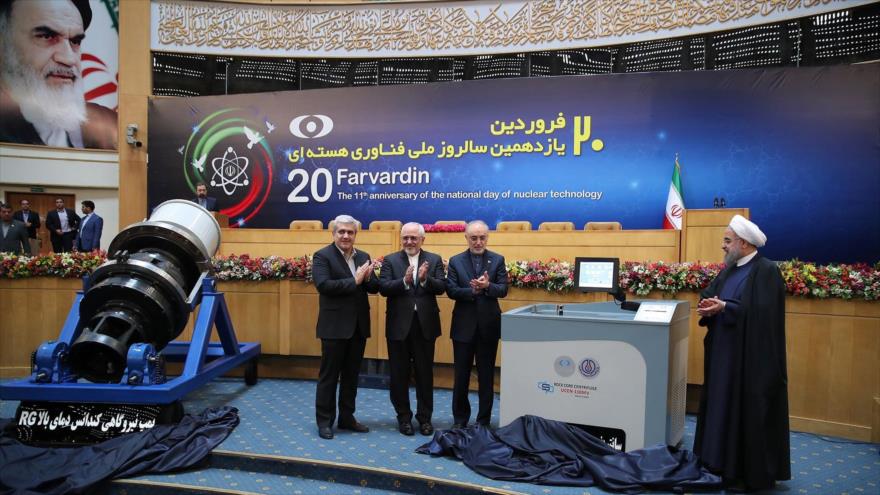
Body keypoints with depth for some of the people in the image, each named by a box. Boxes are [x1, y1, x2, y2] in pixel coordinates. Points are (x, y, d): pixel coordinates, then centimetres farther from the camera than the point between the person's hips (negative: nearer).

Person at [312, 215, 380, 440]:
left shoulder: (363, 257, 10)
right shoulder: (322, 256, -7)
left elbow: (375, 288, 6)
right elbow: (323, 285, -21)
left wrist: (368, 279, -15)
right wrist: (354, 281, -21)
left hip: (358, 326, 6)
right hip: (334, 326, -6)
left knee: (351, 375, 14)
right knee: (329, 375, 4)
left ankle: (347, 417, 25)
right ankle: (324, 421, 14)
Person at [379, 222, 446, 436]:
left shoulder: (434, 260, 4)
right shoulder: (390, 260, 2)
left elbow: (441, 287, -8)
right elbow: (383, 288, -10)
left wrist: (425, 279, -25)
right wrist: (405, 281, -25)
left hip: (426, 324, 1)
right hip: (399, 325, 0)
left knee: (425, 374, 9)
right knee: (399, 374, 9)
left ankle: (425, 417, 22)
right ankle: (403, 417, 23)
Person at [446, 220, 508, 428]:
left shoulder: (498, 260, 2)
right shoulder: (455, 261, 2)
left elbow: (503, 289, -6)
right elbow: (451, 290, -7)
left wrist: (487, 286, -26)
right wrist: (472, 290, -22)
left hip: (489, 325, 0)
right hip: (464, 325, 0)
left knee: (486, 375, 9)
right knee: (461, 375, 8)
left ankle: (484, 420, 20)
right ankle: (460, 418, 23)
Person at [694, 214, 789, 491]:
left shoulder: (767, 271, -12)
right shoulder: (729, 269, 13)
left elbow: (761, 311, -22)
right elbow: (709, 295, 10)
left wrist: (725, 307, -25)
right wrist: (707, 306, -12)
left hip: (750, 358, -8)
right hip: (724, 354, 8)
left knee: (747, 413, 0)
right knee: (722, 407, 12)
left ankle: (750, 473, 11)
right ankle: (722, 463, 23)